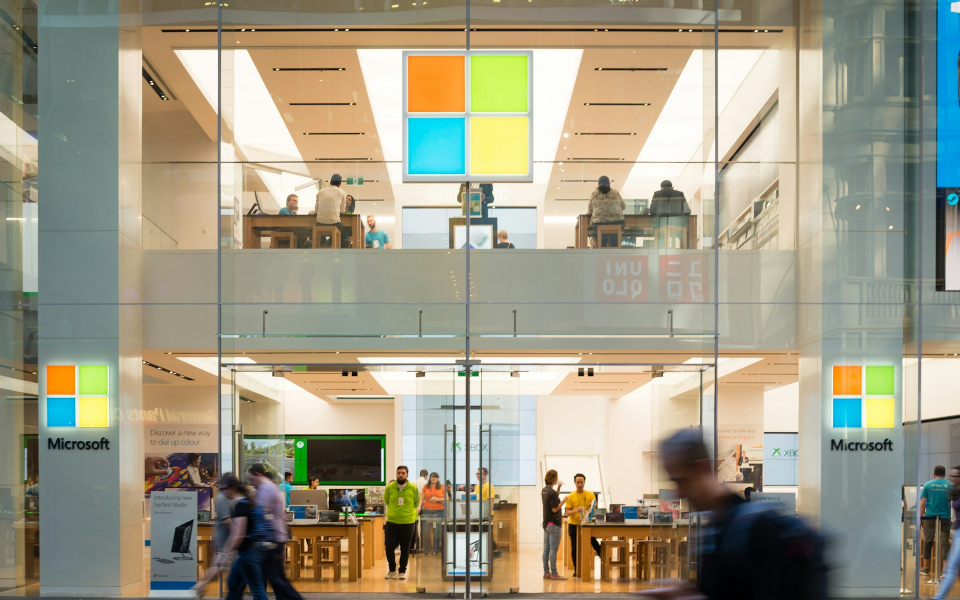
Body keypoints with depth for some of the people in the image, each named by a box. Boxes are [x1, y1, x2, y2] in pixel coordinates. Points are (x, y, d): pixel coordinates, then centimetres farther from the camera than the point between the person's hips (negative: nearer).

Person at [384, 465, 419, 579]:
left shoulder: (413, 488, -5)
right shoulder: (389, 487, -2)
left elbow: (416, 503, 11)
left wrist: (411, 513, 8)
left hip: (408, 523, -1)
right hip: (392, 522, 1)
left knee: (405, 549, 6)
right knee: (389, 547, 2)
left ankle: (402, 571, 21)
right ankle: (392, 570, 21)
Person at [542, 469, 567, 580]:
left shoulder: (544, 490, 9)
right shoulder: (552, 492, -19)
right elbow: (555, 509, -19)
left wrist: (558, 488, 15)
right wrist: (564, 501, -9)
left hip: (546, 524, 9)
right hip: (554, 524, -9)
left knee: (546, 549, 9)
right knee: (553, 549, -5)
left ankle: (546, 572, 12)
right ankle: (554, 573, -2)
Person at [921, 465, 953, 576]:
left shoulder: (927, 485, 1)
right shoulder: (950, 486, 2)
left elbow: (922, 503, -1)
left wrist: (921, 518, 3)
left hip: (930, 517, 0)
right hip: (945, 517, 0)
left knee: (928, 542, 9)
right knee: (944, 542, 0)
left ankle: (926, 568, 15)